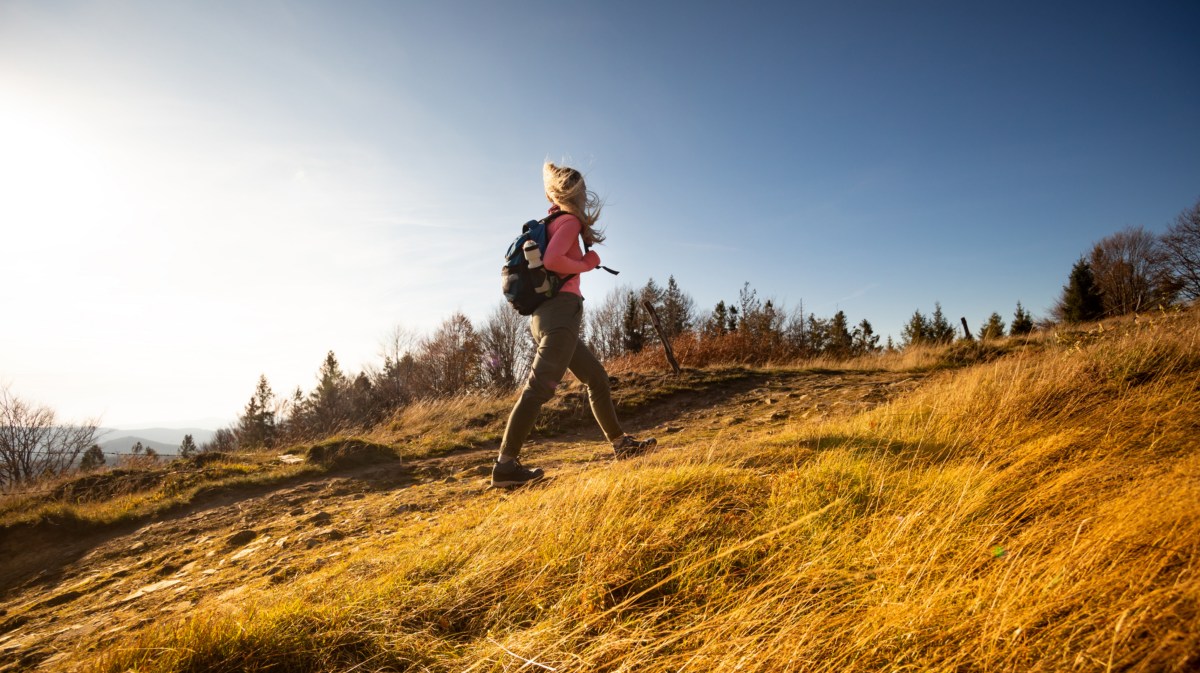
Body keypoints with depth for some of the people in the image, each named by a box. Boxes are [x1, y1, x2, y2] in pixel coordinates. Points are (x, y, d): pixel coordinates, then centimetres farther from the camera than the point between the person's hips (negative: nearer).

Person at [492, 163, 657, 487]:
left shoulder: (552, 222, 22)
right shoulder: (569, 221, -3)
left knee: (597, 377, 15)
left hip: (547, 315, 10)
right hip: (561, 311, -10)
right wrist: (586, 264, -4)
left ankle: (621, 443, 23)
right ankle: (505, 466, -18)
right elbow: (552, 260, -19)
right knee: (540, 387, -15)